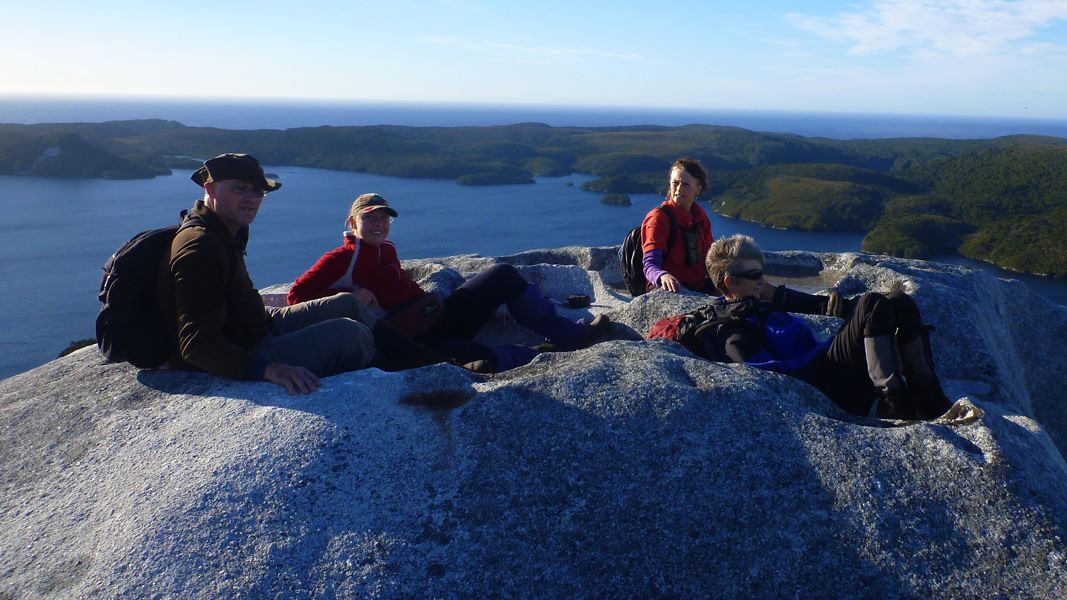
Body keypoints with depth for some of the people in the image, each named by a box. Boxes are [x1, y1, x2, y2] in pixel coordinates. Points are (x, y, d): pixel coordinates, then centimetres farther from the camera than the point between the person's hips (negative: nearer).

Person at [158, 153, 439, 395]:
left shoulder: (223, 233, 6)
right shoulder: (200, 248, -27)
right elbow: (197, 344, -35)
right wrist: (269, 370, -45)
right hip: (242, 366, -11)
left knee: (347, 303, 11)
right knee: (347, 331, -16)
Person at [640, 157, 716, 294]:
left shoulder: (700, 216, 12)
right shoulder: (658, 217, -8)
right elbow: (650, 265, -19)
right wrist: (663, 276, -42)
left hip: (700, 287, 7)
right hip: (669, 290, -6)